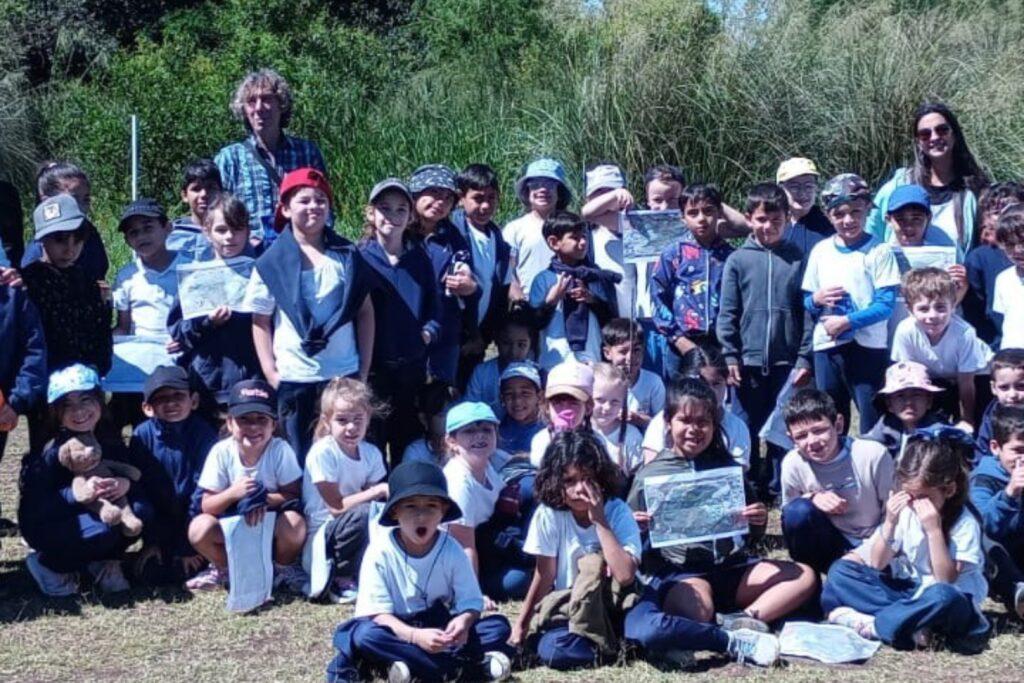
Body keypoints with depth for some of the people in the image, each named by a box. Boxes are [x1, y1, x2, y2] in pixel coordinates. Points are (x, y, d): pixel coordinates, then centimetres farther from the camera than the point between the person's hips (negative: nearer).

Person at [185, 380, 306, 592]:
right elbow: (207, 506, -12)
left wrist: (263, 499, -31)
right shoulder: (221, 452, -13)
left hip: (271, 523, -1)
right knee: (199, 527, -28)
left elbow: (293, 495, -14)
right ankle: (224, 568, 5)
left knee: (294, 522, -33)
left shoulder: (280, 450, -15)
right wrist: (232, 494, -32)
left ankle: (281, 568, 0)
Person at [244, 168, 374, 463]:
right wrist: (270, 372, -5)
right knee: (299, 459, 7)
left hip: (344, 375, 1)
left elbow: (365, 312, 7)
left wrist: (364, 369, 3)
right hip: (293, 379, -1)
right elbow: (260, 321, 3)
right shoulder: (272, 263, 0)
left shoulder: (347, 256, 4)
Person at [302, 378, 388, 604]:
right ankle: (341, 580, -14)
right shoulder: (322, 453, -16)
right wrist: (379, 490, -23)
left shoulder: (371, 453, 1)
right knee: (361, 515, -33)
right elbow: (337, 507, -20)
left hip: (353, 533, 6)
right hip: (318, 543, -6)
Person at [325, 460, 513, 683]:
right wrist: (415, 636, -35)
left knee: (499, 625, -17)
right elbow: (378, 612, -18)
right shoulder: (380, 551, -14)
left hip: (439, 628, 2)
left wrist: (463, 621, -34)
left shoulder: (452, 550, -7)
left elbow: (470, 601, -9)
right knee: (365, 635, -36)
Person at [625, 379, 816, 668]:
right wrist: (637, 529, -17)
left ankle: (742, 619, -21)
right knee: (697, 612, -40)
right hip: (679, 571, -6)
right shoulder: (650, 475, 3)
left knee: (804, 577, -12)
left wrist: (759, 521, -6)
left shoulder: (727, 466, 13)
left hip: (733, 565, 6)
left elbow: (751, 533, 18)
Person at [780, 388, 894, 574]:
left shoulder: (873, 455, -17)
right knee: (798, 511, -26)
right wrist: (812, 498, -19)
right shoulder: (793, 463, -12)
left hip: (872, 546, -4)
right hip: (832, 544, 4)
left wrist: (861, 554, -17)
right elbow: (789, 514, 3)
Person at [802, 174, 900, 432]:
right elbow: (806, 300, 13)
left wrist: (847, 321, -19)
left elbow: (885, 304, -11)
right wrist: (816, 299, -9)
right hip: (826, 348, 4)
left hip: (867, 346, -4)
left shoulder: (878, 251, -6)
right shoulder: (821, 251, 7)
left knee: (873, 424, -2)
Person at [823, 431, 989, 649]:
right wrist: (889, 523, -16)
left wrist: (934, 529, -29)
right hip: (908, 590, 5)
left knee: (943, 596, -41)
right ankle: (911, 626, -25)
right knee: (840, 570, -11)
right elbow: (877, 565, -2)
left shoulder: (964, 523, -14)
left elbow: (946, 580, -22)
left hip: (950, 604, -5)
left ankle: (873, 625, -26)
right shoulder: (905, 511, -3)